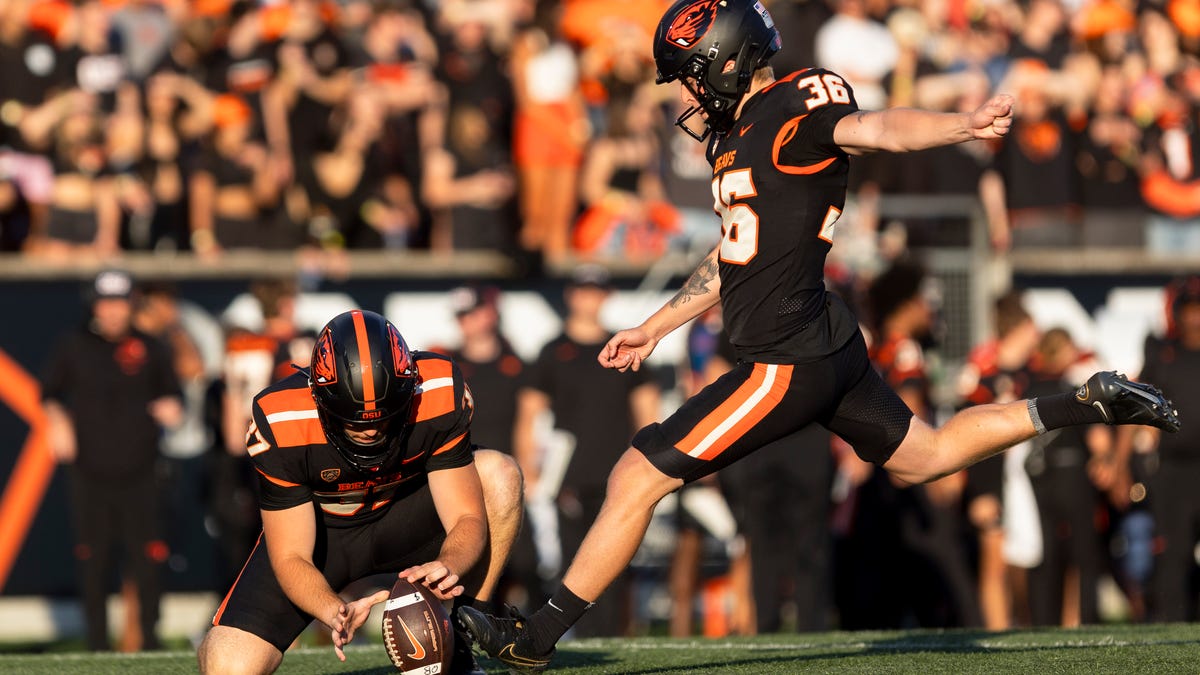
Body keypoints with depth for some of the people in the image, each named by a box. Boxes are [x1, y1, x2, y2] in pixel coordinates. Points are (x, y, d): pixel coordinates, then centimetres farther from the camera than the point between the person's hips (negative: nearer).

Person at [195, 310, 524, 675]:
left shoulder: (440, 395, -28)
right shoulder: (282, 424, -31)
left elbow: (468, 517, -23)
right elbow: (290, 557, -26)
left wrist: (448, 567, -46)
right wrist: (335, 611, -47)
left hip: (403, 515, 2)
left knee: (498, 476, -28)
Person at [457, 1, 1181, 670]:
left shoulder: (795, 110, -15)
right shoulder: (743, 132, 15)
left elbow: (879, 128, -33)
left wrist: (966, 123, -53)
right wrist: (653, 329, 32)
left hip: (787, 366, -10)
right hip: (829, 343, 10)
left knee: (636, 479, -5)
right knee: (925, 454, 25)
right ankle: (1088, 404, 27)